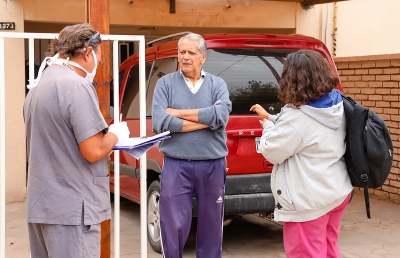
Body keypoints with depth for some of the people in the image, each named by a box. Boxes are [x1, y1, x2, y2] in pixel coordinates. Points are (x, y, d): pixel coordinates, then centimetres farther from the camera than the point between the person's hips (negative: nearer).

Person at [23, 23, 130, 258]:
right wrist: (116, 134, -1)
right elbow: (93, 152, -19)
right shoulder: (77, 85, -17)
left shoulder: (38, 85, 11)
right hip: (72, 208, -9)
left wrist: (105, 136, 17)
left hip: (41, 203, 9)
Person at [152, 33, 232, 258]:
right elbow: (160, 123, -13)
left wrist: (178, 113, -11)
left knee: (211, 226, 13)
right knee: (173, 226, 2)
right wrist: (207, 118, -12)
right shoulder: (165, 83, 2)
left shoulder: (218, 84, 5)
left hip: (213, 166, 1)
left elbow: (221, 116, -15)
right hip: (176, 166, -1)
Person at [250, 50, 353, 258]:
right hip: (337, 192, 9)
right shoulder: (336, 106, 2)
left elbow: (271, 152, -17)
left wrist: (267, 125, -1)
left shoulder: (298, 117, -26)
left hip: (309, 200, -9)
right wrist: (271, 119, 13)